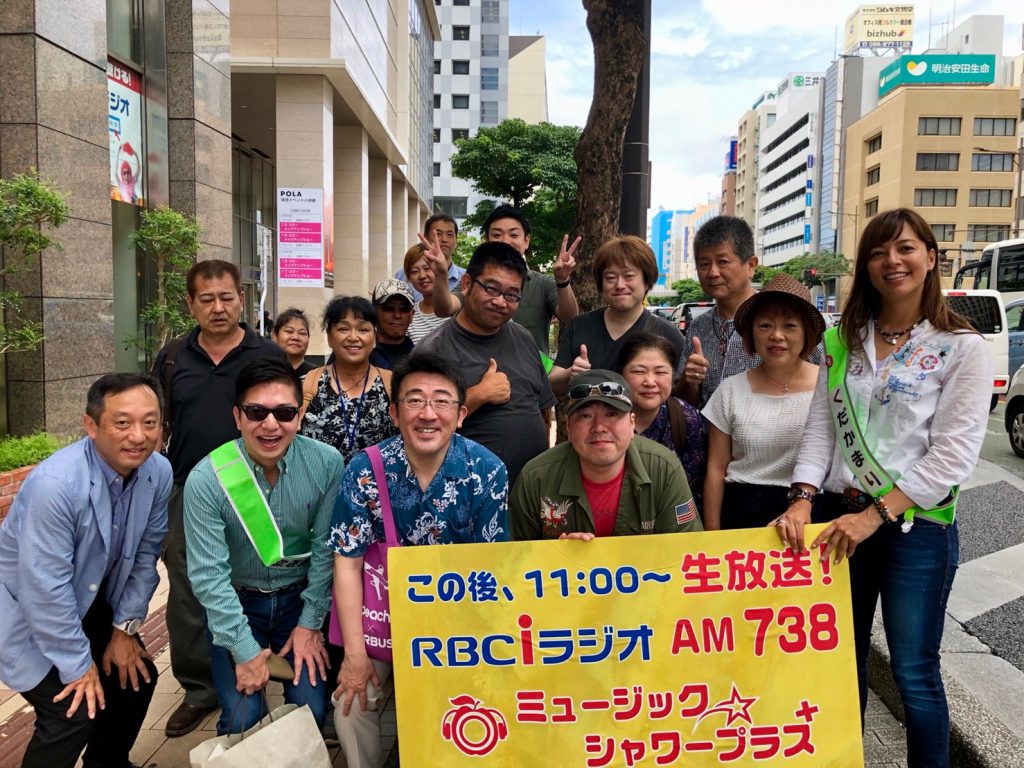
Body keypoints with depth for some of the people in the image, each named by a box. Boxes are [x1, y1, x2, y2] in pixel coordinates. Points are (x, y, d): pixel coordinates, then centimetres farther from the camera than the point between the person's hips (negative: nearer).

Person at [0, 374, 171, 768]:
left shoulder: (159, 472, -15)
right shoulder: (55, 484, -34)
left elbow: (145, 554, -4)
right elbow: (45, 588, -28)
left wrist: (126, 628, -1)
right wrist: (78, 665, -19)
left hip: (92, 603, 6)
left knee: (137, 678, 10)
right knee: (72, 715, -11)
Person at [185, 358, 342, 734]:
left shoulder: (326, 464, -16)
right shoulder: (206, 480, -21)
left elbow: (325, 548, -8)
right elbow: (208, 574, -18)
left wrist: (310, 623, -6)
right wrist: (245, 650, -18)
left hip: (298, 596, 1)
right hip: (235, 602, -1)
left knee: (312, 710, -8)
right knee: (243, 719, -11)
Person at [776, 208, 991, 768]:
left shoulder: (961, 348, -5)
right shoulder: (842, 341, 7)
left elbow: (954, 454, -12)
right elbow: (820, 425, 2)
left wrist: (875, 514, -19)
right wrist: (802, 499, -12)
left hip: (917, 524, -4)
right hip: (840, 517, 4)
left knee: (914, 673, 6)